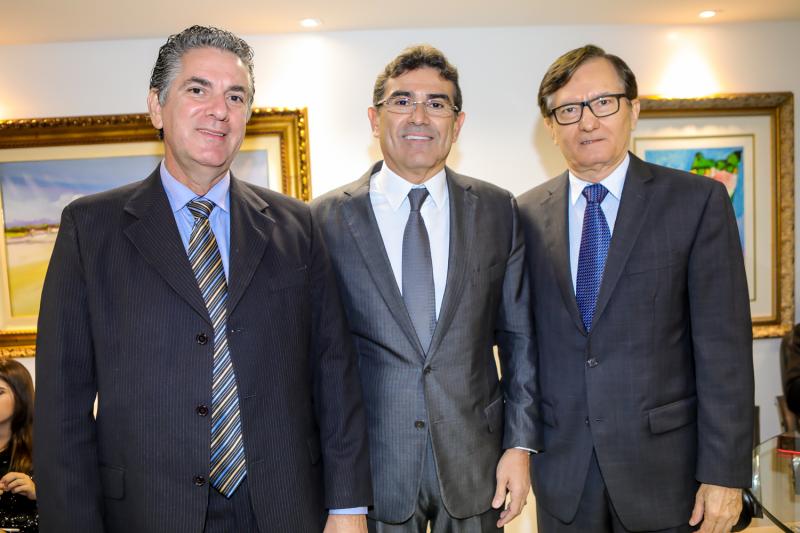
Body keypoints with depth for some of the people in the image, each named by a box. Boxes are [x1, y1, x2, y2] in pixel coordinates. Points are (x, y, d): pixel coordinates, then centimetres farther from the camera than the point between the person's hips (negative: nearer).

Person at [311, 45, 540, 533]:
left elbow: (519, 337, 3)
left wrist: (520, 443, 0)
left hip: (476, 460, 2)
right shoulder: (327, 219, -5)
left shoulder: (497, 210, 0)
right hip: (370, 469, -1)